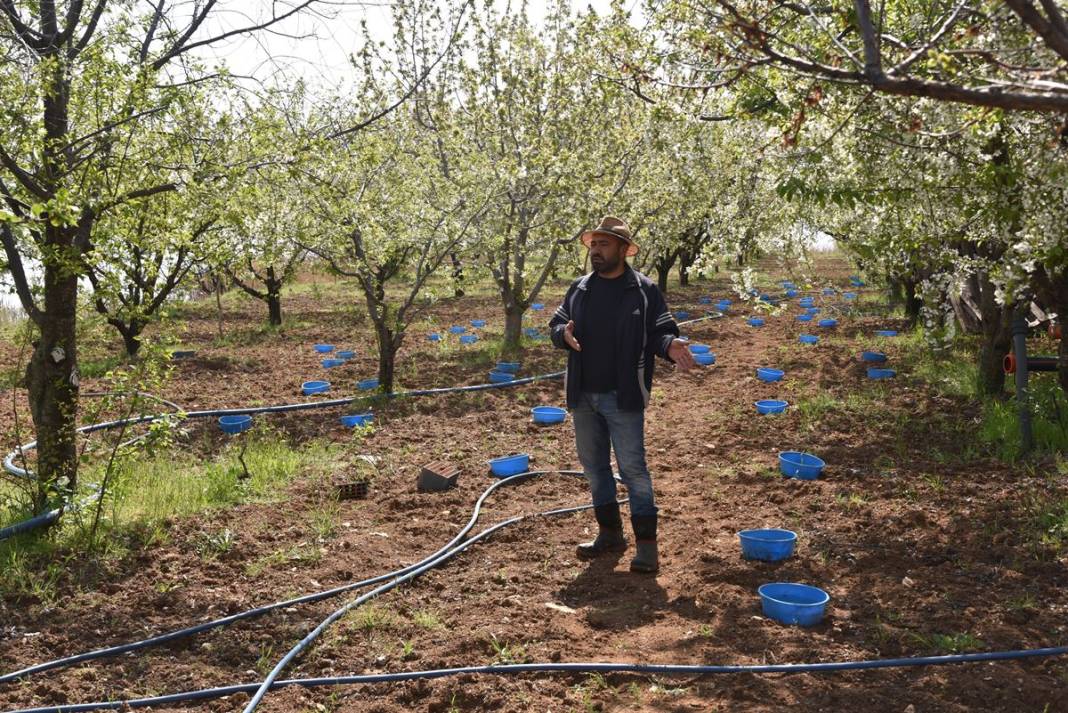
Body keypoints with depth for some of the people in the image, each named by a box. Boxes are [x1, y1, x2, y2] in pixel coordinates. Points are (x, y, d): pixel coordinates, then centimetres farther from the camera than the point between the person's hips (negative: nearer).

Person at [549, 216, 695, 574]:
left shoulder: (644, 290, -3)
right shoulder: (579, 289, 10)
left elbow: (659, 330, -2)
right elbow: (556, 323, 13)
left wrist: (670, 346, -25)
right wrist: (564, 333, -11)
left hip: (623, 397, -6)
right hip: (583, 396, 6)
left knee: (633, 467, -6)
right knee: (594, 465, 14)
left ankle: (646, 544, 1)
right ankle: (610, 533, 28)